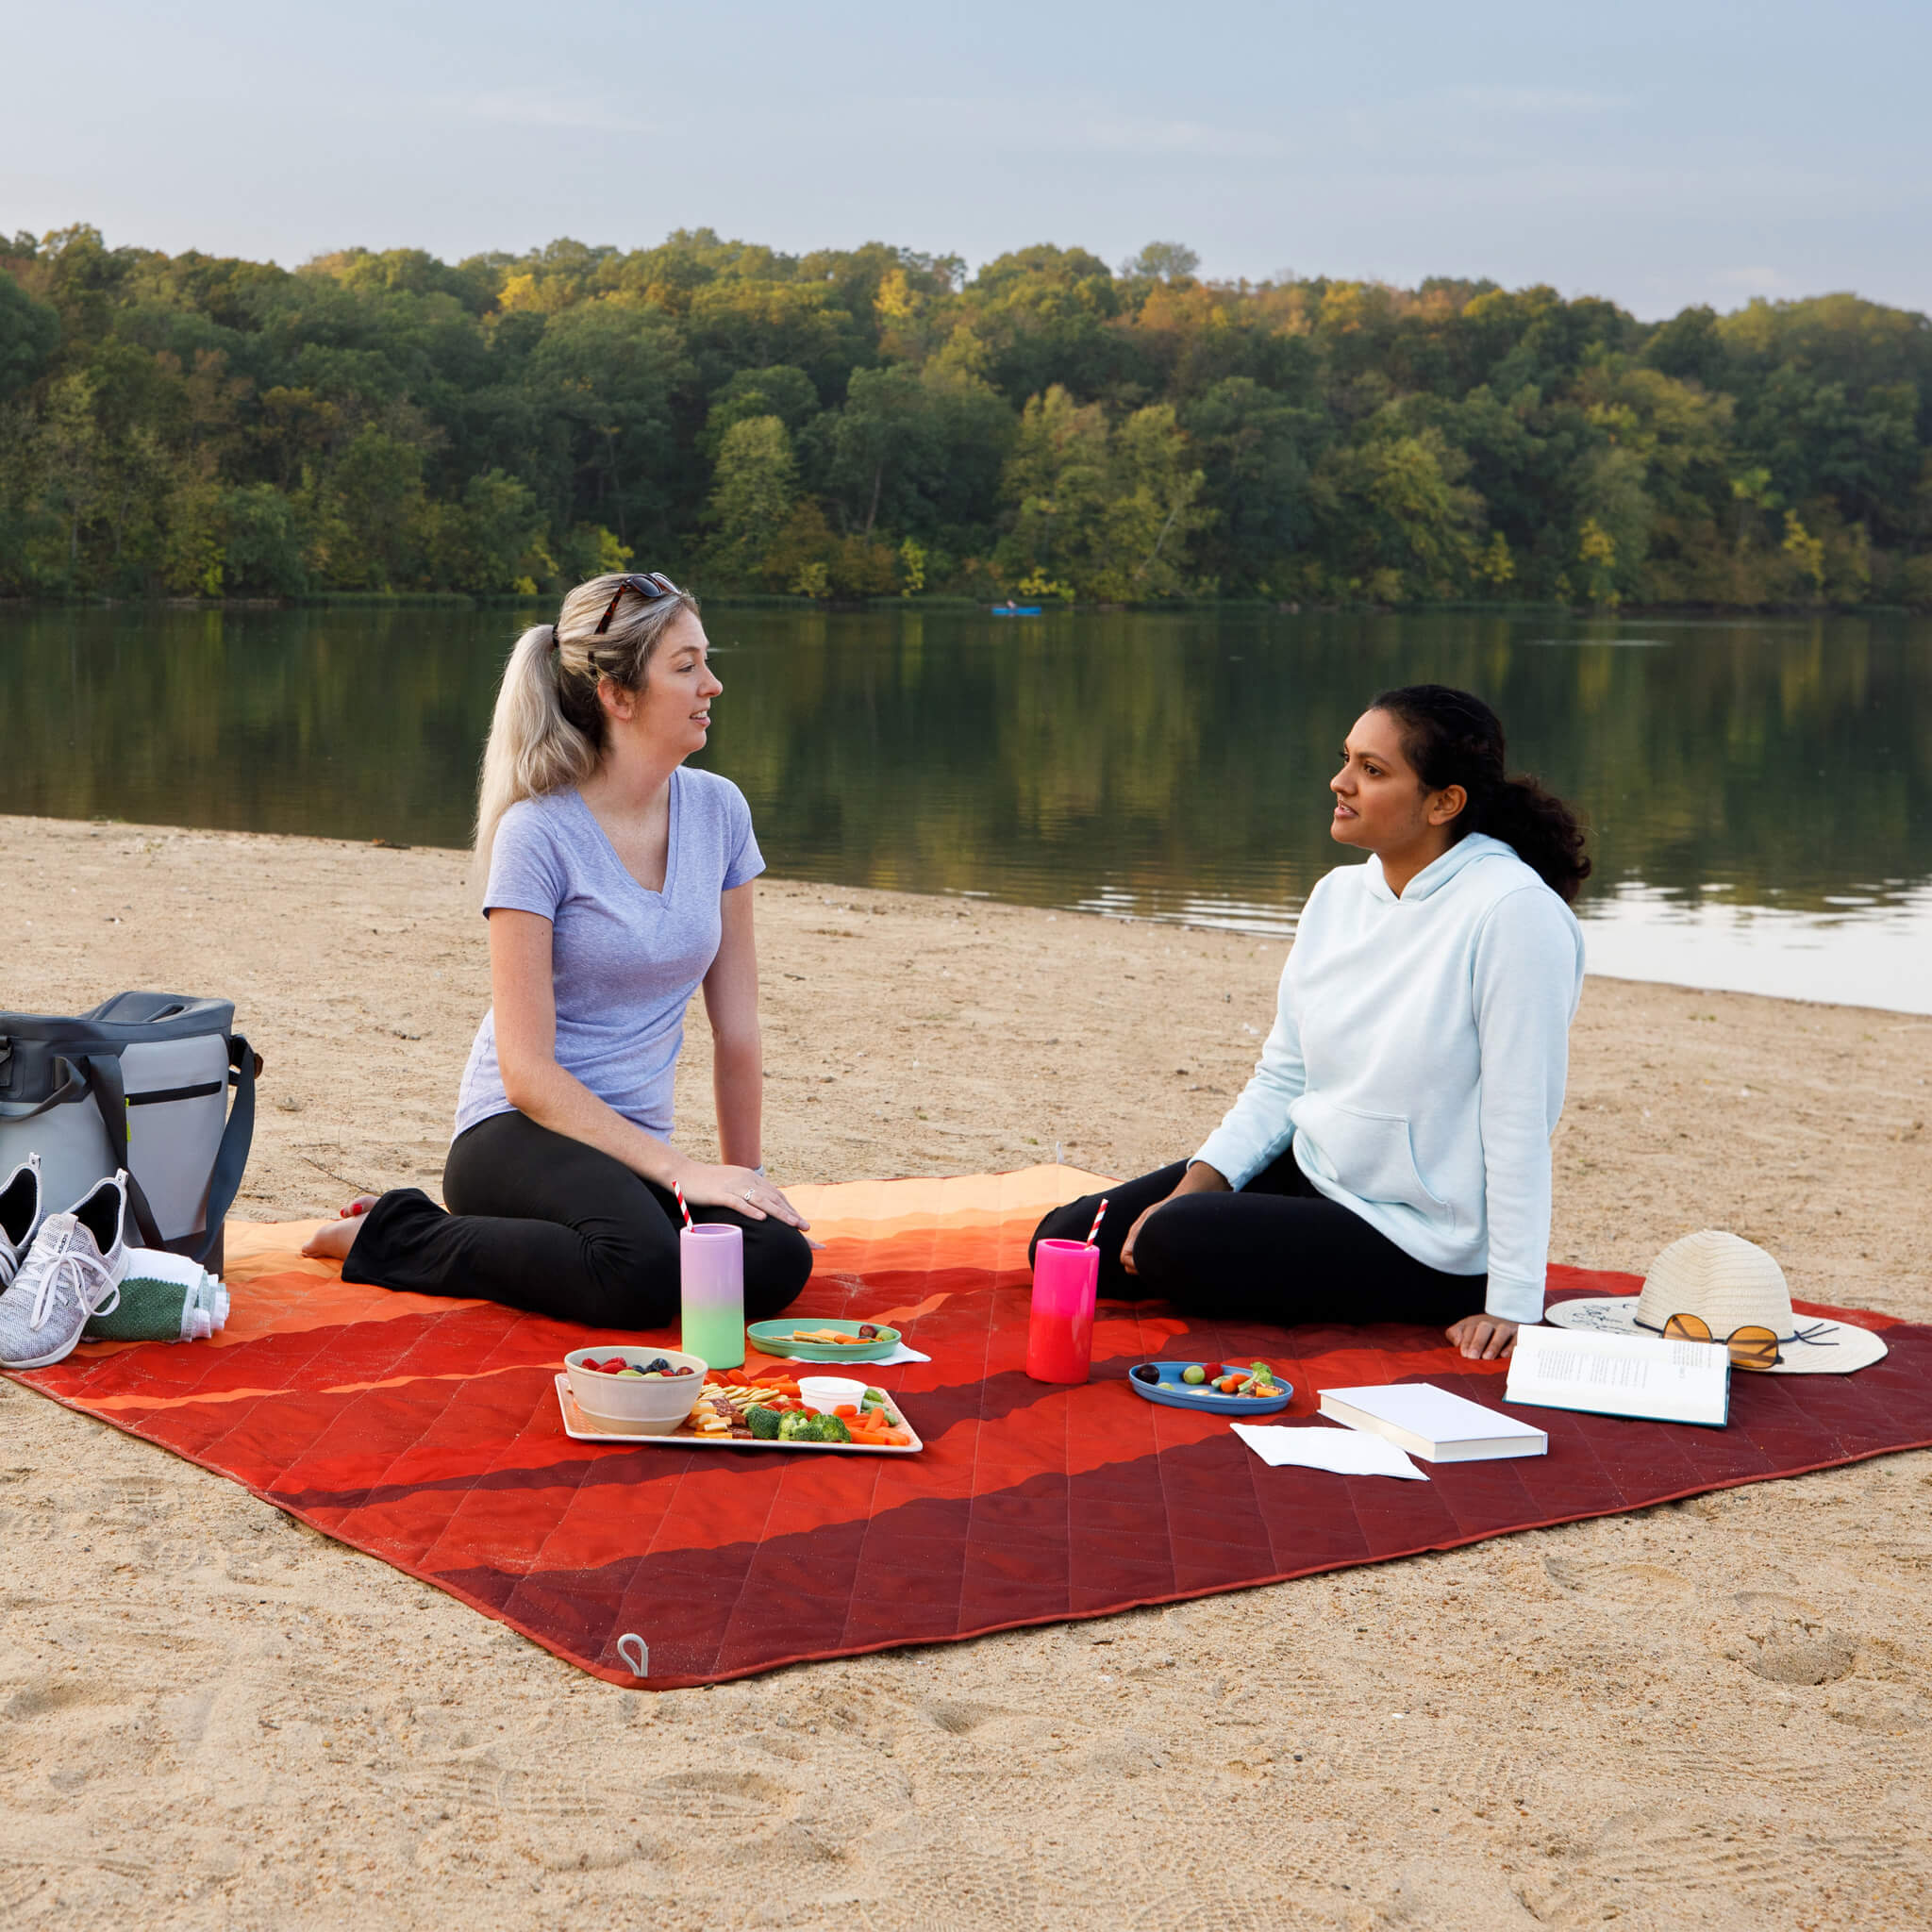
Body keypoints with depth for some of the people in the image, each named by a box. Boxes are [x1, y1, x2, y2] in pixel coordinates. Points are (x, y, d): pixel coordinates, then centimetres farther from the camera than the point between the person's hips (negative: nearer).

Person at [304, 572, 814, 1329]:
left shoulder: (718, 810, 5)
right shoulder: (539, 834, -12)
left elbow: (737, 1028, 11)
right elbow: (528, 1071, -15)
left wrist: (744, 1178, 10)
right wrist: (680, 1171, -21)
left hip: (635, 1152, 6)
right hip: (519, 1134, -6)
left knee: (776, 1263, -25)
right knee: (642, 1272, -37)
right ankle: (394, 1237, -10)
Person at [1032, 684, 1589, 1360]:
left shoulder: (1514, 912, -21)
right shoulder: (1339, 895, 3)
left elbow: (1519, 1122, -22)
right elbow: (1282, 1077, 8)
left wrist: (1512, 1307, -21)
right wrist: (1193, 1189, -5)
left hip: (1417, 1240, -7)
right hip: (1307, 1171, 8)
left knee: (1170, 1247, -22)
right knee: (1066, 1241, 1)